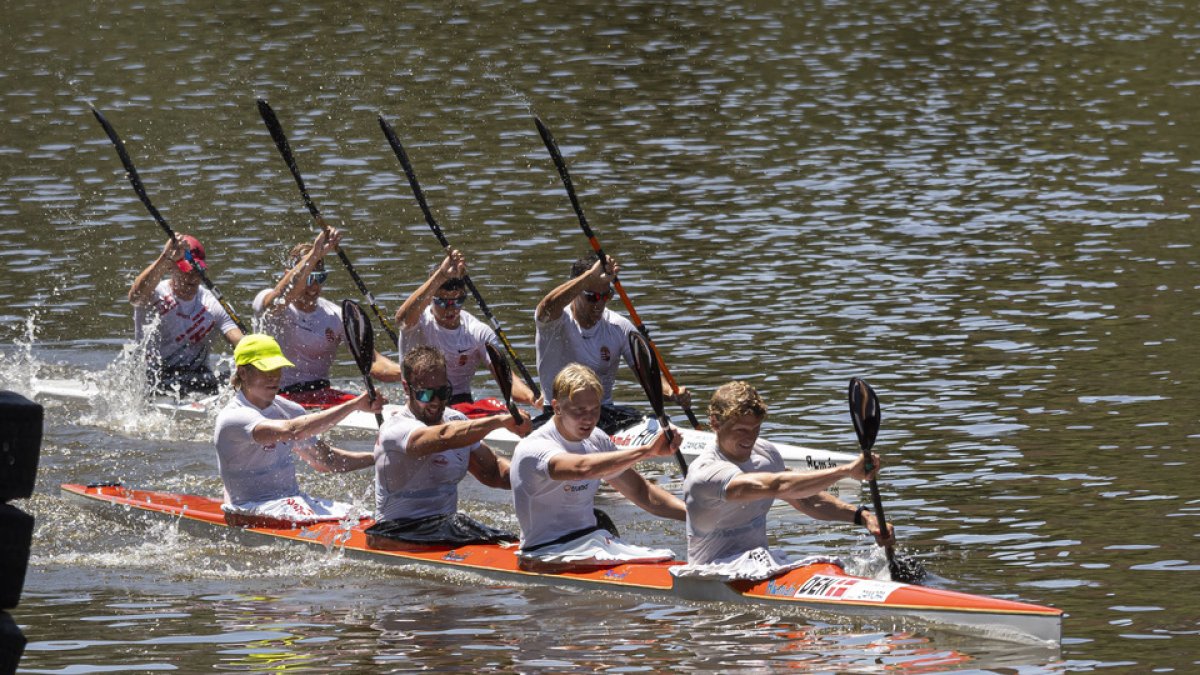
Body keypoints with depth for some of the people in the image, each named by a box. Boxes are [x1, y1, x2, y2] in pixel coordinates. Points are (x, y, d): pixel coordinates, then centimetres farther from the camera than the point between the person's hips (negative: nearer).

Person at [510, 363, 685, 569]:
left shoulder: (596, 440, 11)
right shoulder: (532, 449, -16)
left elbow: (640, 491, 15)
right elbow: (582, 468, -36)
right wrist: (647, 450, -38)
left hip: (594, 541, 8)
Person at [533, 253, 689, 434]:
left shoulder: (620, 328, 3)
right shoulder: (560, 320, -9)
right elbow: (548, 307, -35)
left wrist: (671, 392, -23)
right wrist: (591, 276, -41)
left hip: (605, 412, 4)